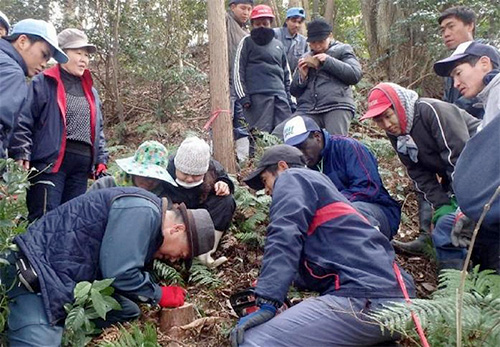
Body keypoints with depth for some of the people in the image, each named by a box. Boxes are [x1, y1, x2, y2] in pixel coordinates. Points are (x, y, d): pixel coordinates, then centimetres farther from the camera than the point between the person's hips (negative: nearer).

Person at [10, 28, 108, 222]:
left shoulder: (90, 91, 21)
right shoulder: (43, 83, 0)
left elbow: (98, 130, 23)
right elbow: (22, 121, -6)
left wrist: (101, 161, 16)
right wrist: (22, 155, -15)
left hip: (82, 166, 6)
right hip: (50, 162, -6)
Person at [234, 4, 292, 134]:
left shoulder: (278, 45, 23)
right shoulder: (247, 42, 8)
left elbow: (286, 72, 25)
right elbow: (238, 71, 1)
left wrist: (289, 97, 15)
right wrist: (243, 97, -9)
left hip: (280, 96, 5)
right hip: (258, 96, -5)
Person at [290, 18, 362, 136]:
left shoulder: (342, 50, 16)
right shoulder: (306, 58, 26)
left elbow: (355, 75, -1)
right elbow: (294, 91, 25)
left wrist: (329, 61, -6)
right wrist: (302, 76, 3)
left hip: (337, 106, -3)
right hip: (307, 109, 4)